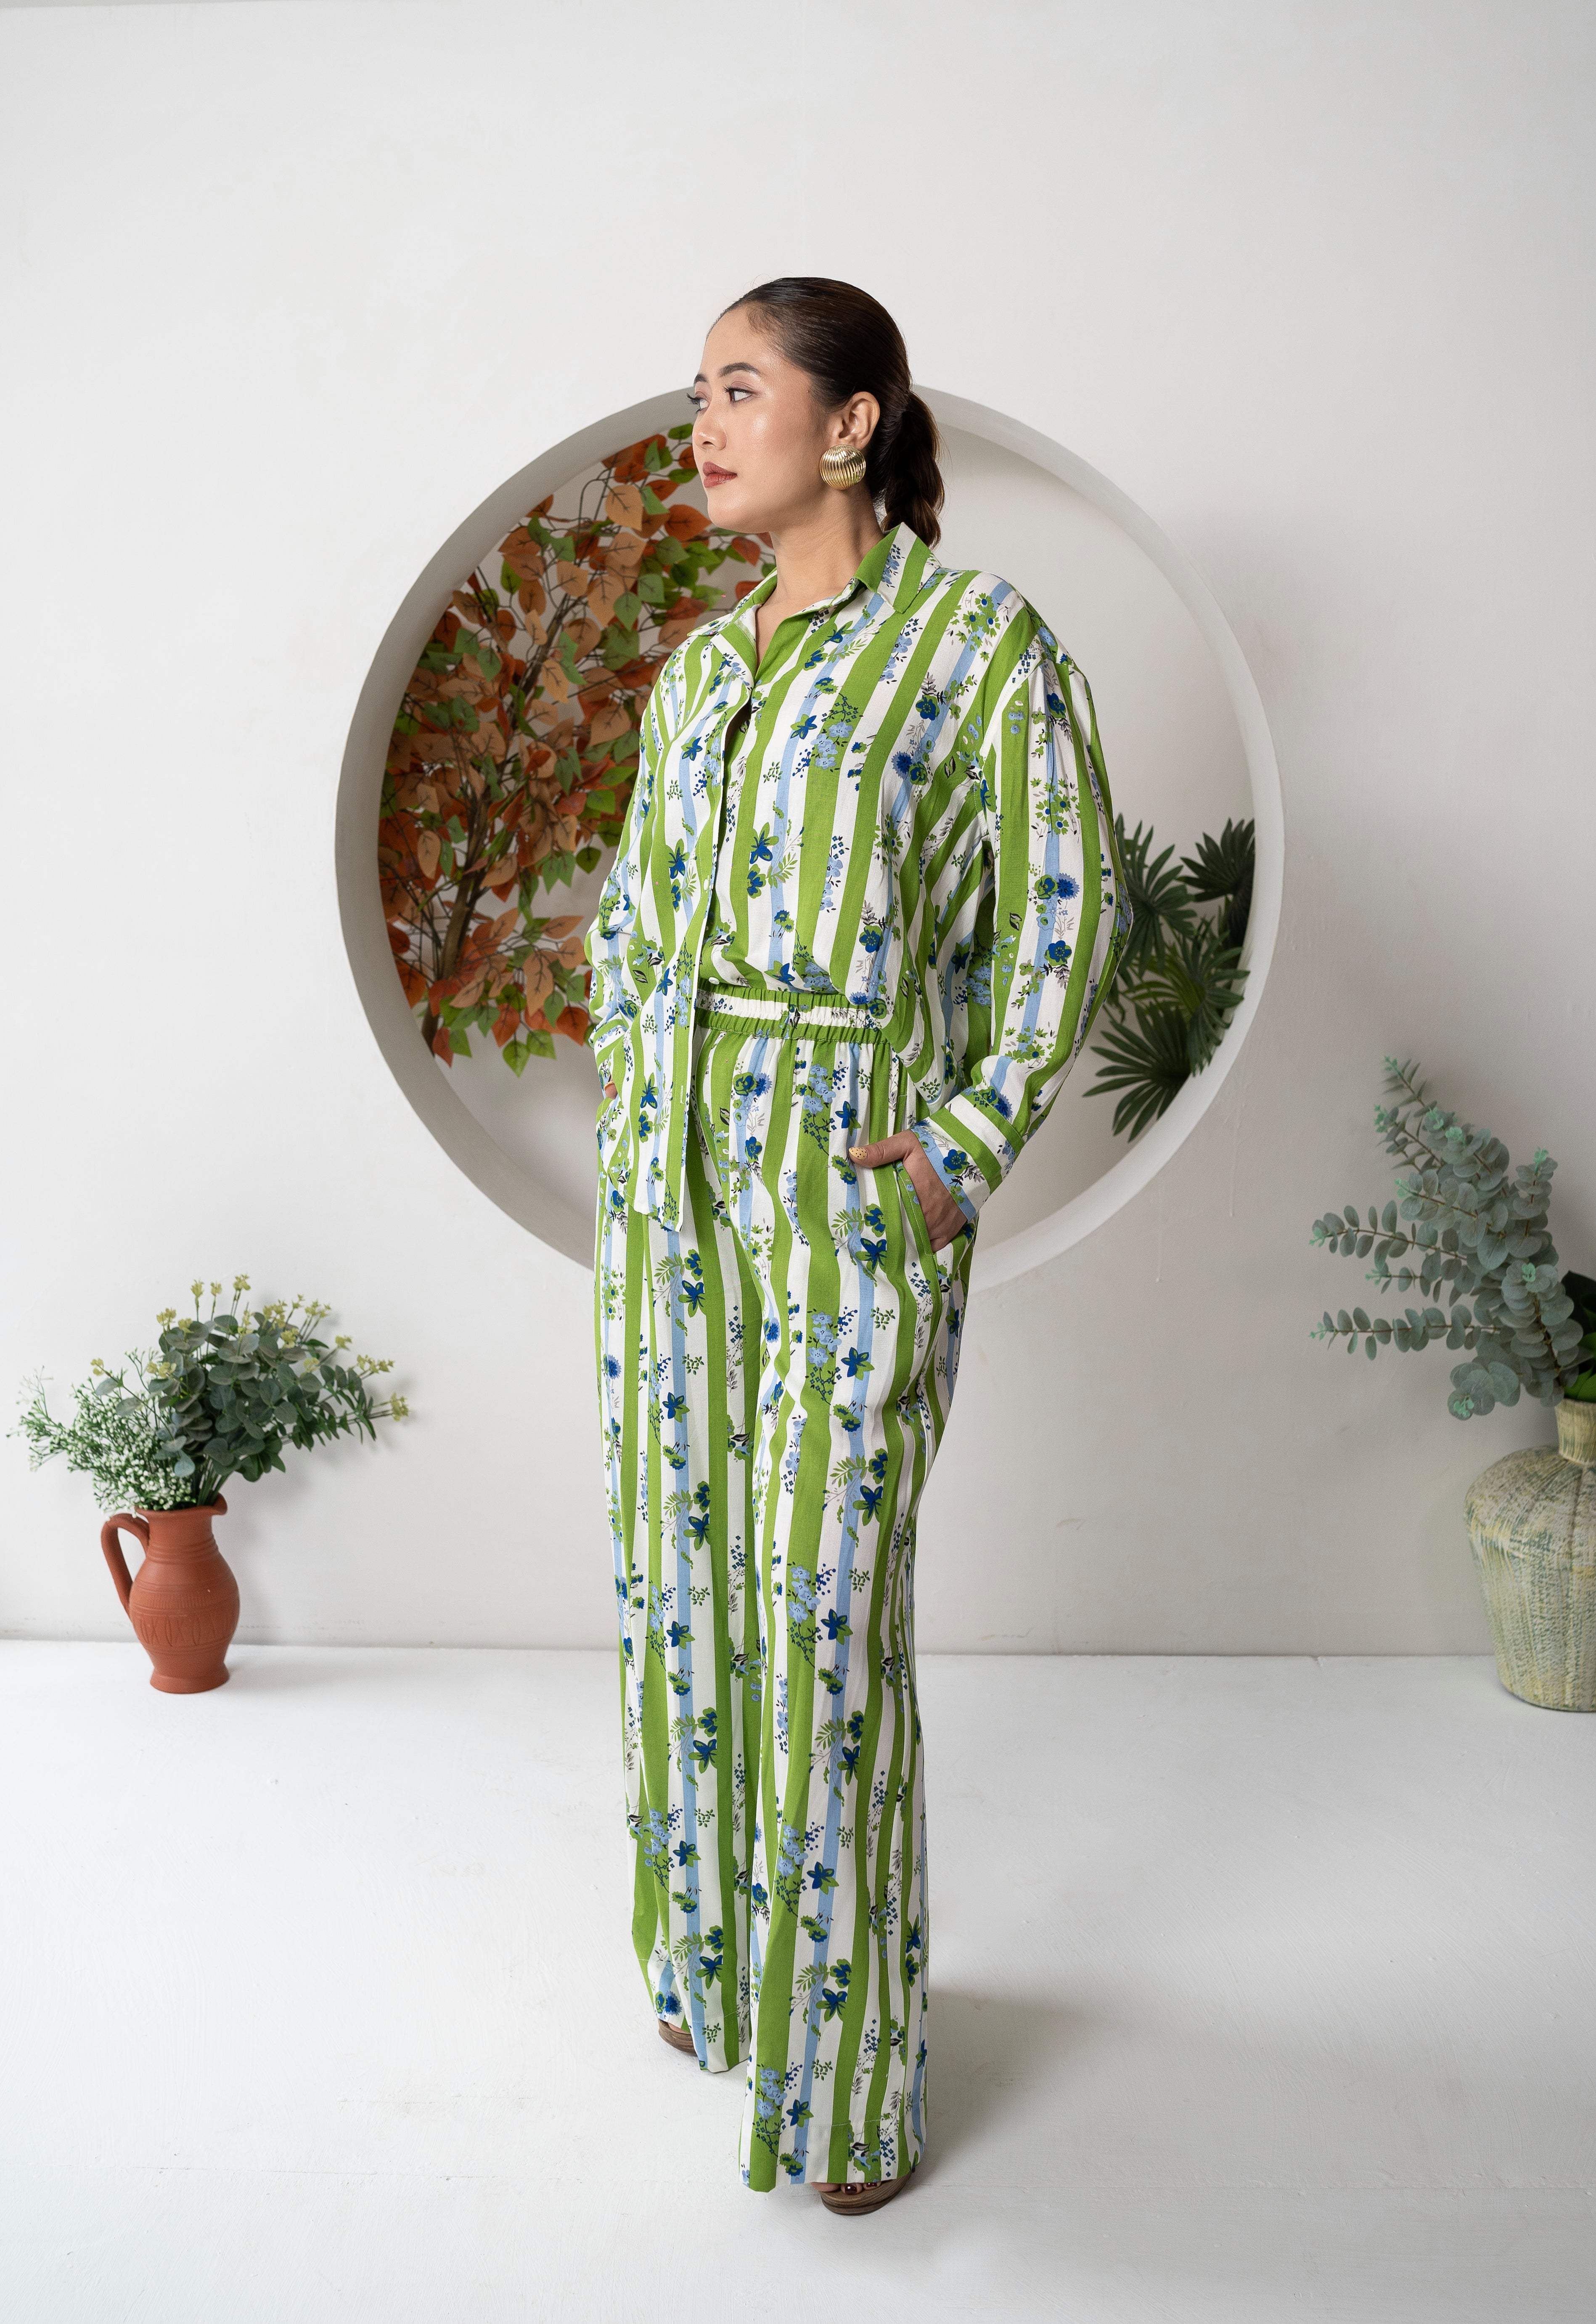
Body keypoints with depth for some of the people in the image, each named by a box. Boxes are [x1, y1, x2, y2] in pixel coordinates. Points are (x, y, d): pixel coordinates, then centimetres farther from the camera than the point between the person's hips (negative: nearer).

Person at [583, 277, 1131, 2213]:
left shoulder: (979, 640, -6)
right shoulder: (701, 661, 13)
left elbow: (1067, 922, -7)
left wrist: (967, 1148, -12)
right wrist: (628, 1093, 10)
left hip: (849, 1183, -6)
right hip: (669, 1179, 7)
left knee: (823, 1613, -2)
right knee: (678, 1579, 13)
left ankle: (848, 2078, 17)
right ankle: (710, 1958, 35)